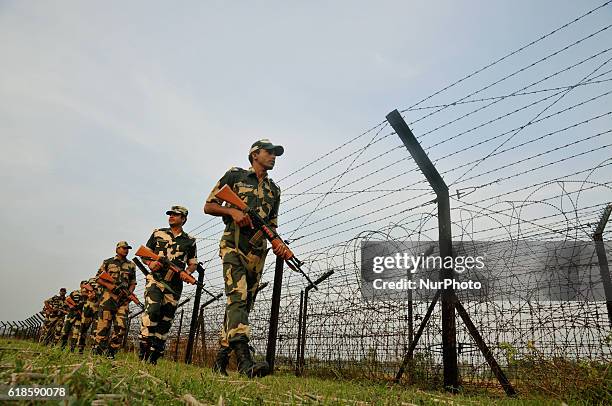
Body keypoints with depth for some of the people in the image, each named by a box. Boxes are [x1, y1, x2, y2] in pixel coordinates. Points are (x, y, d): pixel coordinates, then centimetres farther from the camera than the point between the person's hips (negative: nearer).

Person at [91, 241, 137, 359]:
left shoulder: (131, 265, 18)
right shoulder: (107, 262, 11)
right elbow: (98, 278, 7)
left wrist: (129, 292, -2)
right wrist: (110, 285, -9)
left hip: (123, 298, 3)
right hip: (108, 296, -3)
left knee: (121, 327, -6)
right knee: (103, 325, -7)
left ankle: (111, 353, 3)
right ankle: (97, 351, 2)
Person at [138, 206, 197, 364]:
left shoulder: (190, 241, 12)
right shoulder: (158, 234, 12)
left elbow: (193, 264, 15)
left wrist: (187, 272, -6)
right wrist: (150, 263, -7)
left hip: (174, 285, 2)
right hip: (155, 279, -2)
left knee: (165, 321, 3)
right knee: (152, 310, -25)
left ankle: (154, 357, 13)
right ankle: (144, 348, -20)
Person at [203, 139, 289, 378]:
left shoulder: (274, 190, 20)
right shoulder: (235, 176, 6)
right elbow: (208, 206, 5)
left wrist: (279, 244, 2)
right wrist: (232, 210, -13)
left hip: (257, 254, 6)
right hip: (234, 246, -6)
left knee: (244, 304, 5)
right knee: (237, 297, -21)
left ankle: (221, 358, 16)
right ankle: (244, 359, -30)